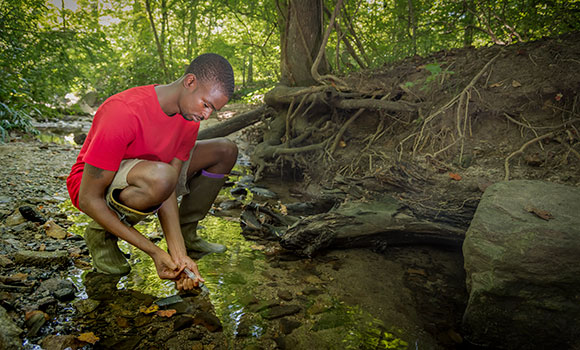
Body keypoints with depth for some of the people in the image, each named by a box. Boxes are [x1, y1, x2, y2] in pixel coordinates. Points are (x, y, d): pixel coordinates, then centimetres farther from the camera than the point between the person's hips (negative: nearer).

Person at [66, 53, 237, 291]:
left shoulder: (190, 115, -12)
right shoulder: (123, 113, -33)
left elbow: (168, 192, -16)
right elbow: (88, 199, -29)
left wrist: (179, 254, -26)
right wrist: (155, 253, -31)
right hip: (91, 184, -6)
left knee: (225, 151, -2)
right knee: (160, 176, -42)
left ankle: (186, 235, 3)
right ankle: (101, 234, -10)